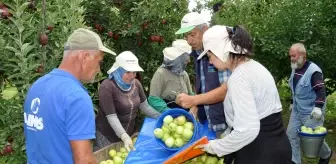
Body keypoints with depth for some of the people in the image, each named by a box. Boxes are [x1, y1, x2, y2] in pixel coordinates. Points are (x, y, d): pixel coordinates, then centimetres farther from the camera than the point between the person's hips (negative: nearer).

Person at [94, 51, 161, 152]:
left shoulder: (136, 84, 0)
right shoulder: (107, 87, -19)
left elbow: (145, 106, 8)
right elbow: (111, 116, -24)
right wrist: (124, 136, -34)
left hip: (128, 134, 6)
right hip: (106, 136, -5)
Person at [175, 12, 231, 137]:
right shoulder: (198, 56, 8)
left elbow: (227, 88, -23)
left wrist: (193, 100, -25)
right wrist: (193, 110, 4)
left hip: (226, 124, -7)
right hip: (208, 124, 7)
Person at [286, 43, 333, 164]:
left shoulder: (313, 71, -20)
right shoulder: (295, 69, 6)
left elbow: (321, 91, -23)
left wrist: (318, 108, -32)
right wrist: (293, 103, 22)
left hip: (311, 112, -8)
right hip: (297, 110, 8)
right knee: (291, 134, 5)